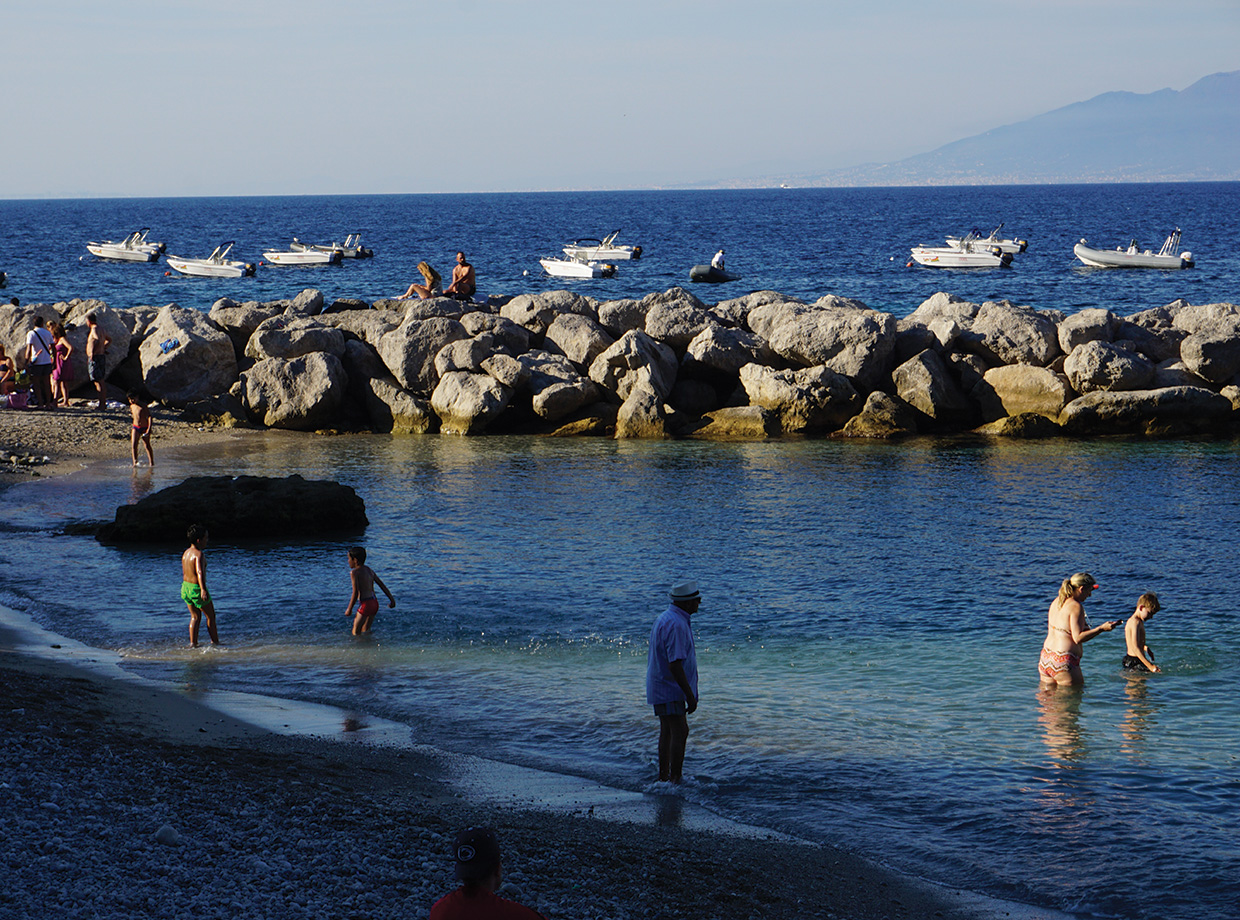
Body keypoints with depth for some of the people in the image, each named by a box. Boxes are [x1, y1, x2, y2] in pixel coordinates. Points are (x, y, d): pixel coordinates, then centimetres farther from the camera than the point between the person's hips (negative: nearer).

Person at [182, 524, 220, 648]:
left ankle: (193, 643, 14)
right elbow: (199, 571, -37)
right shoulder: (199, 554, -21)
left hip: (185, 586, 8)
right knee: (211, 616, 11)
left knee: (195, 616, 19)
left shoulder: (186, 553, 6)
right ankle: (215, 642, 22)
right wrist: (203, 590, -48)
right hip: (196, 589, -8)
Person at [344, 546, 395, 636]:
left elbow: (355, 593, -16)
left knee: (356, 633, -1)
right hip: (375, 603, 8)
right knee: (365, 630, 18)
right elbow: (382, 584, 16)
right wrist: (391, 599, 23)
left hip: (365, 604, -8)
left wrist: (349, 609, -9)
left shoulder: (354, 572, -11)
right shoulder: (369, 570, 13)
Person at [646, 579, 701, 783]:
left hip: (661, 687, 11)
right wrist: (690, 695, -24)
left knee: (668, 732, 14)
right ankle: (676, 780, -13)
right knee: (680, 732, -11)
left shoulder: (665, 618, 13)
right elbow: (675, 664, -26)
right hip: (670, 689, -11)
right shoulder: (676, 624, -22)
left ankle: (664, 777, 19)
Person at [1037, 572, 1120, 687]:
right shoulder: (1076, 607, -13)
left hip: (1045, 657, 9)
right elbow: (1078, 638, -17)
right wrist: (1101, 629, -16)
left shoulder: (1056, 602, 12)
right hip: (1064, 661, -9)